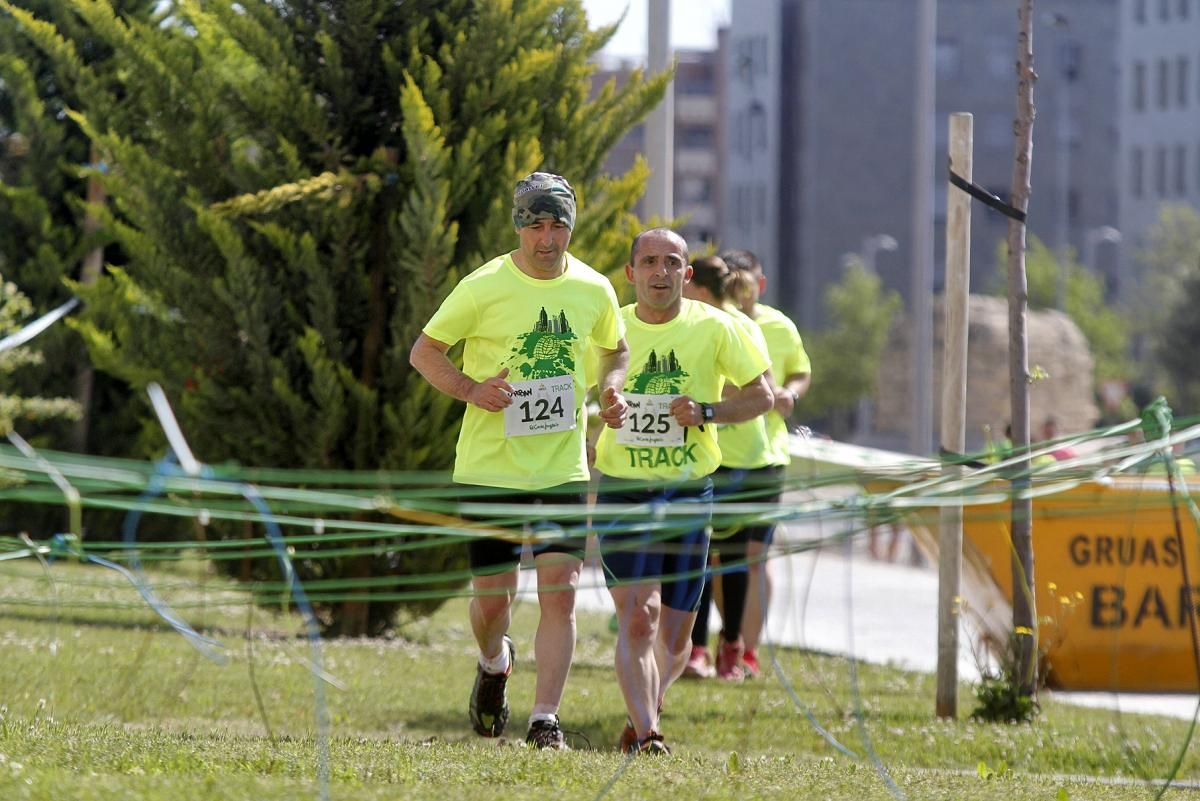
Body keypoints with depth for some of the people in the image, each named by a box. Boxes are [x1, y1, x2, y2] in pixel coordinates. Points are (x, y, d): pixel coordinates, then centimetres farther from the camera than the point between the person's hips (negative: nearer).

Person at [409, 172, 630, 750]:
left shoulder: (593, 290, 2)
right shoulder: (484, 288, -9)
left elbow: (615, 349, 22)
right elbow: (423, 351, 0)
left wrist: (611, 389, 1)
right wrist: (470, 389, -17)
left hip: (563, 469, 2)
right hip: (489, 468, -2)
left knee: (560, 593, -9)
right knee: (492, 597, 3)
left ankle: (545, 721, -6)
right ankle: (494, 664, 37)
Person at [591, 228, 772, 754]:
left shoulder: (713, 328, -2)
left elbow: (762, 395, 3)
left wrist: (706, 412, -14)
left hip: (689, 493, 1)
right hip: (622, 491, -1)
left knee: (675, 633, 8)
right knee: (638, 616, -19)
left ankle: (642, 716, 32)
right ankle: (646, 734, -21)